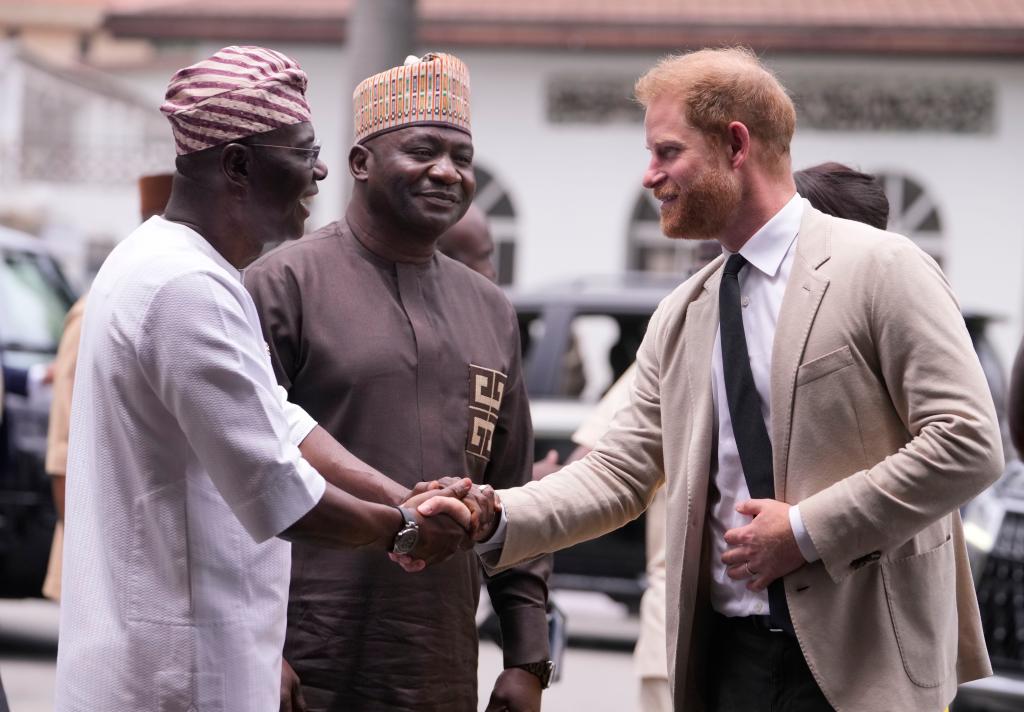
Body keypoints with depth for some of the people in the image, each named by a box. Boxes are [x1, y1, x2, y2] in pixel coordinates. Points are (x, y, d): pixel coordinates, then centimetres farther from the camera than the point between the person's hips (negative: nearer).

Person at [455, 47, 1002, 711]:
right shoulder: (678, 319, 13)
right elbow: (618, 473, 10)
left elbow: (968, 444, -12)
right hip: (727, 654, 5)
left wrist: (808, 529, -14)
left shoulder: (881, 269, -6)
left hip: (861, 658, -5)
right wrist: (495, 520, -6)